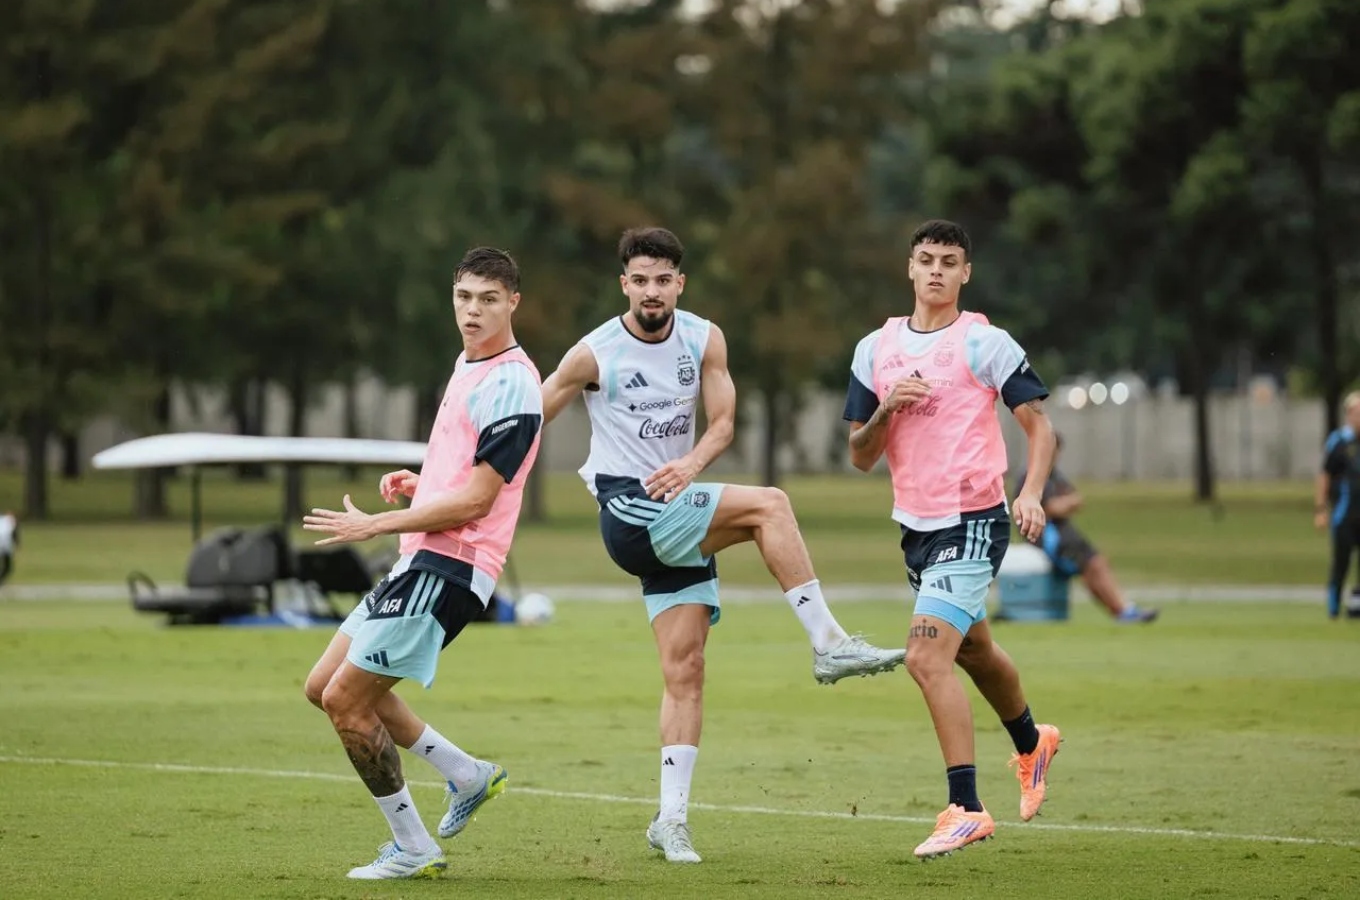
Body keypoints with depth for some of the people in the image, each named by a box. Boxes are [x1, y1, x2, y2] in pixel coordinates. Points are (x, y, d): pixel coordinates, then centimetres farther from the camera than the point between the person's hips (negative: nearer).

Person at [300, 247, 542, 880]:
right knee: (326, 687, 14)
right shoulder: (466, 364, 15)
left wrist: (375, 525, -15)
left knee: (345, 699, -10)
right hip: (421, 562, 10)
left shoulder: (511, 386, -15)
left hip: (448, 567, -10)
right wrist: (415, 483, 10)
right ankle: (468, 775, 20)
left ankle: (413, 850, 2)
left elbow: (475, 500, -18)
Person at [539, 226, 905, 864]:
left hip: (679, 514, 5)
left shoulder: (705, 341, 4)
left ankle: (671, 817, 5)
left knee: (685, 671, 1)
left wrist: (692, 464, -19)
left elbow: (723, 423, 2)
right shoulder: (594, 355, -7)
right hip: (628, 512, -5)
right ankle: (828, 644, -21)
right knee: (768, 505, -24)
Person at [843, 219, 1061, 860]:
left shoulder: (985, 344, -7)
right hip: (915, 525, 7)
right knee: (973, 651, 24)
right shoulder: (876, 350, 8)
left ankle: (965, 809, -15)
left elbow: (1039, 425, -5)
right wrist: (886, 410, -11)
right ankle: (1032, 745, 53)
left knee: (926, 656, -20)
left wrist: (1031, 494, -21)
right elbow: (860, 456, 9)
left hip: (973, 523, -7)